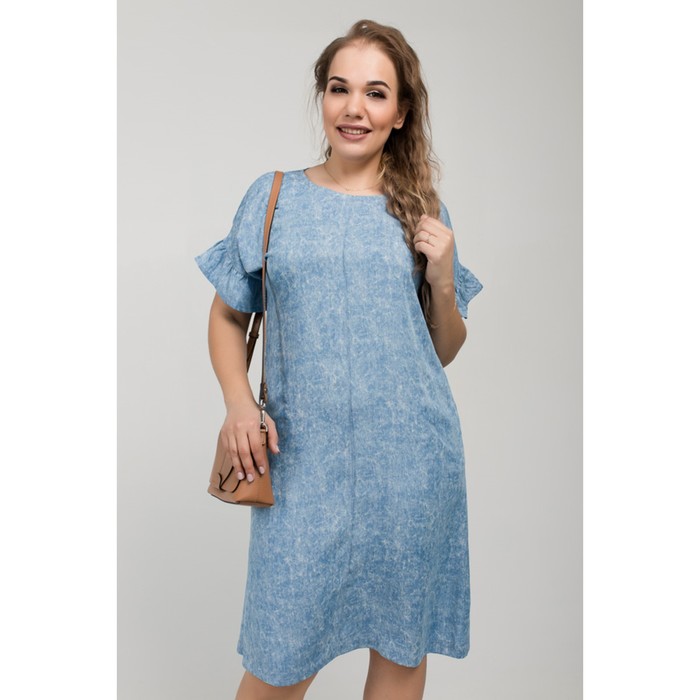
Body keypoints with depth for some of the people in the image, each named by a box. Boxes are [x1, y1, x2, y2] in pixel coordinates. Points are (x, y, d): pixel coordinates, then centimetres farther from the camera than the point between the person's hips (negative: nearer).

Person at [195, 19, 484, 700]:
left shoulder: (422, 210, 7)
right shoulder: (273, 197, 4)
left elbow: (445, 351, 12)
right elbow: (226, 317, 9)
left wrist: (443, 280, -5)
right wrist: (238, 402, -7)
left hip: (412, 460, 1)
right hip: (304, 459, -1)